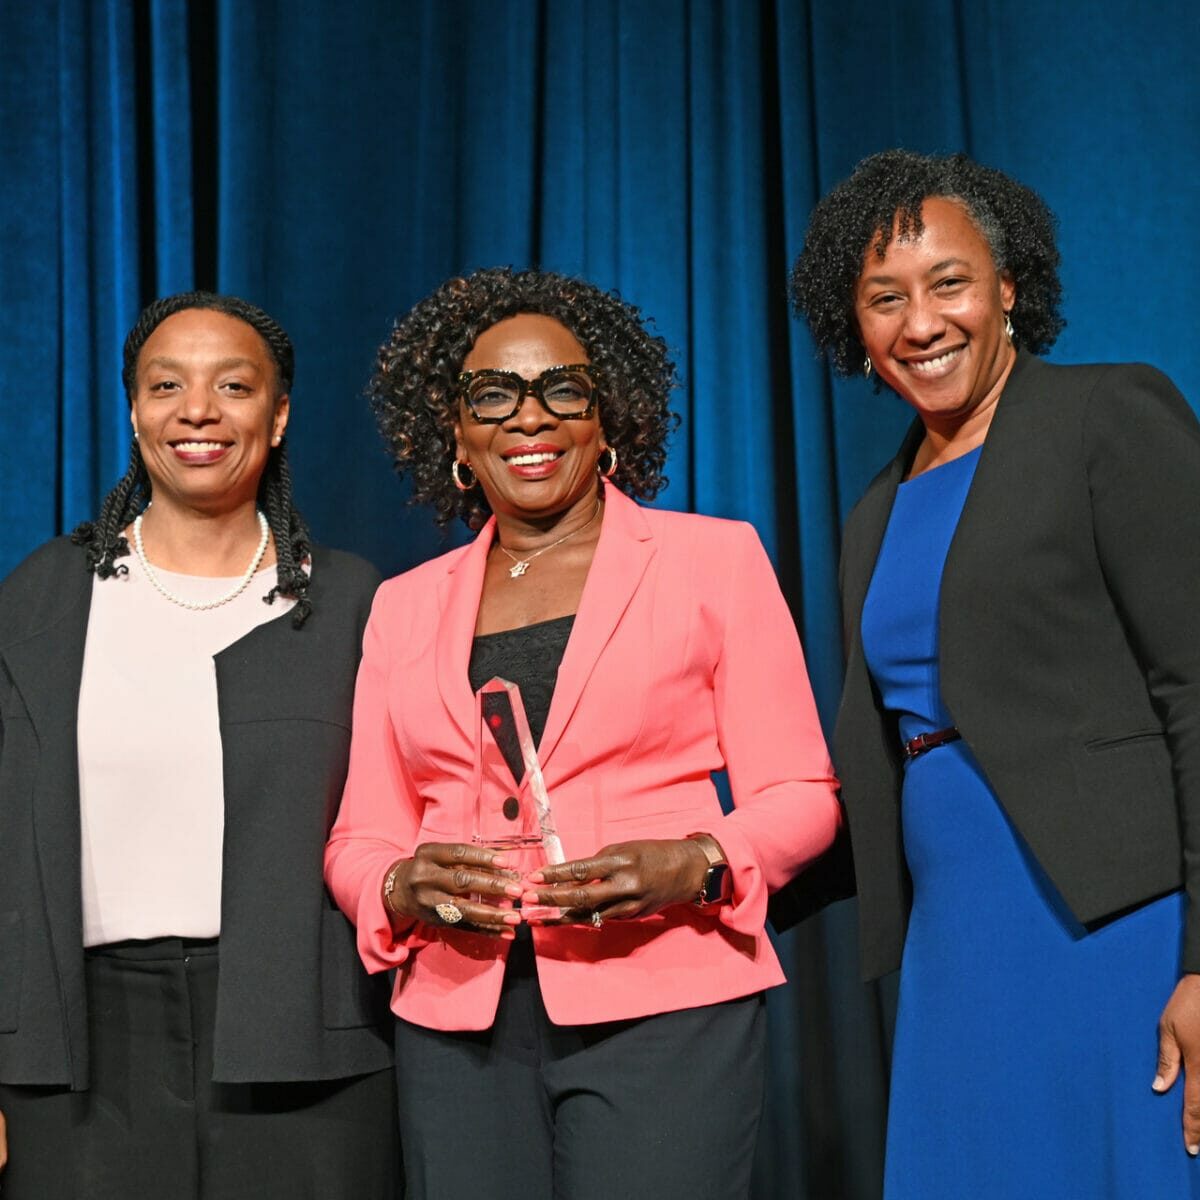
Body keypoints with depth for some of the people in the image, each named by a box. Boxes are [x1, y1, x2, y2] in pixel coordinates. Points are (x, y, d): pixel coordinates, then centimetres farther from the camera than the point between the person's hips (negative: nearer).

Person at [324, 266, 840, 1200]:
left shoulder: (714, 557, 5)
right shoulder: (405, 605, 14)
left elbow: (798, 795, 3)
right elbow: (361, 835, 14)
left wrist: (695, 867, -16)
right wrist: (402, 889, -9)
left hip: (661, 1012, -2)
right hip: (458, 1025, 3)